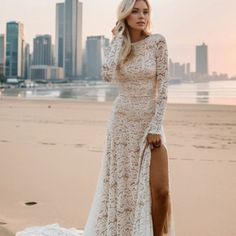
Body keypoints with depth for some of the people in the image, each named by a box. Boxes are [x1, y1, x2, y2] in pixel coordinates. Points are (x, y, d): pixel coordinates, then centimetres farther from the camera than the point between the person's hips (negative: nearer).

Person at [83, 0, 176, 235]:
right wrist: (118, 40, -10)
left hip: (151, 121, -1)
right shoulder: (116, 46, 2)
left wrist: (155, 127, -13)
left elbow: (163, 86, -8)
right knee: (122, 184, 6)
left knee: (160, 190, -6)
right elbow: (107, 76, -20)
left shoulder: (157, 42, -5)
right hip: (122, 121, 1)